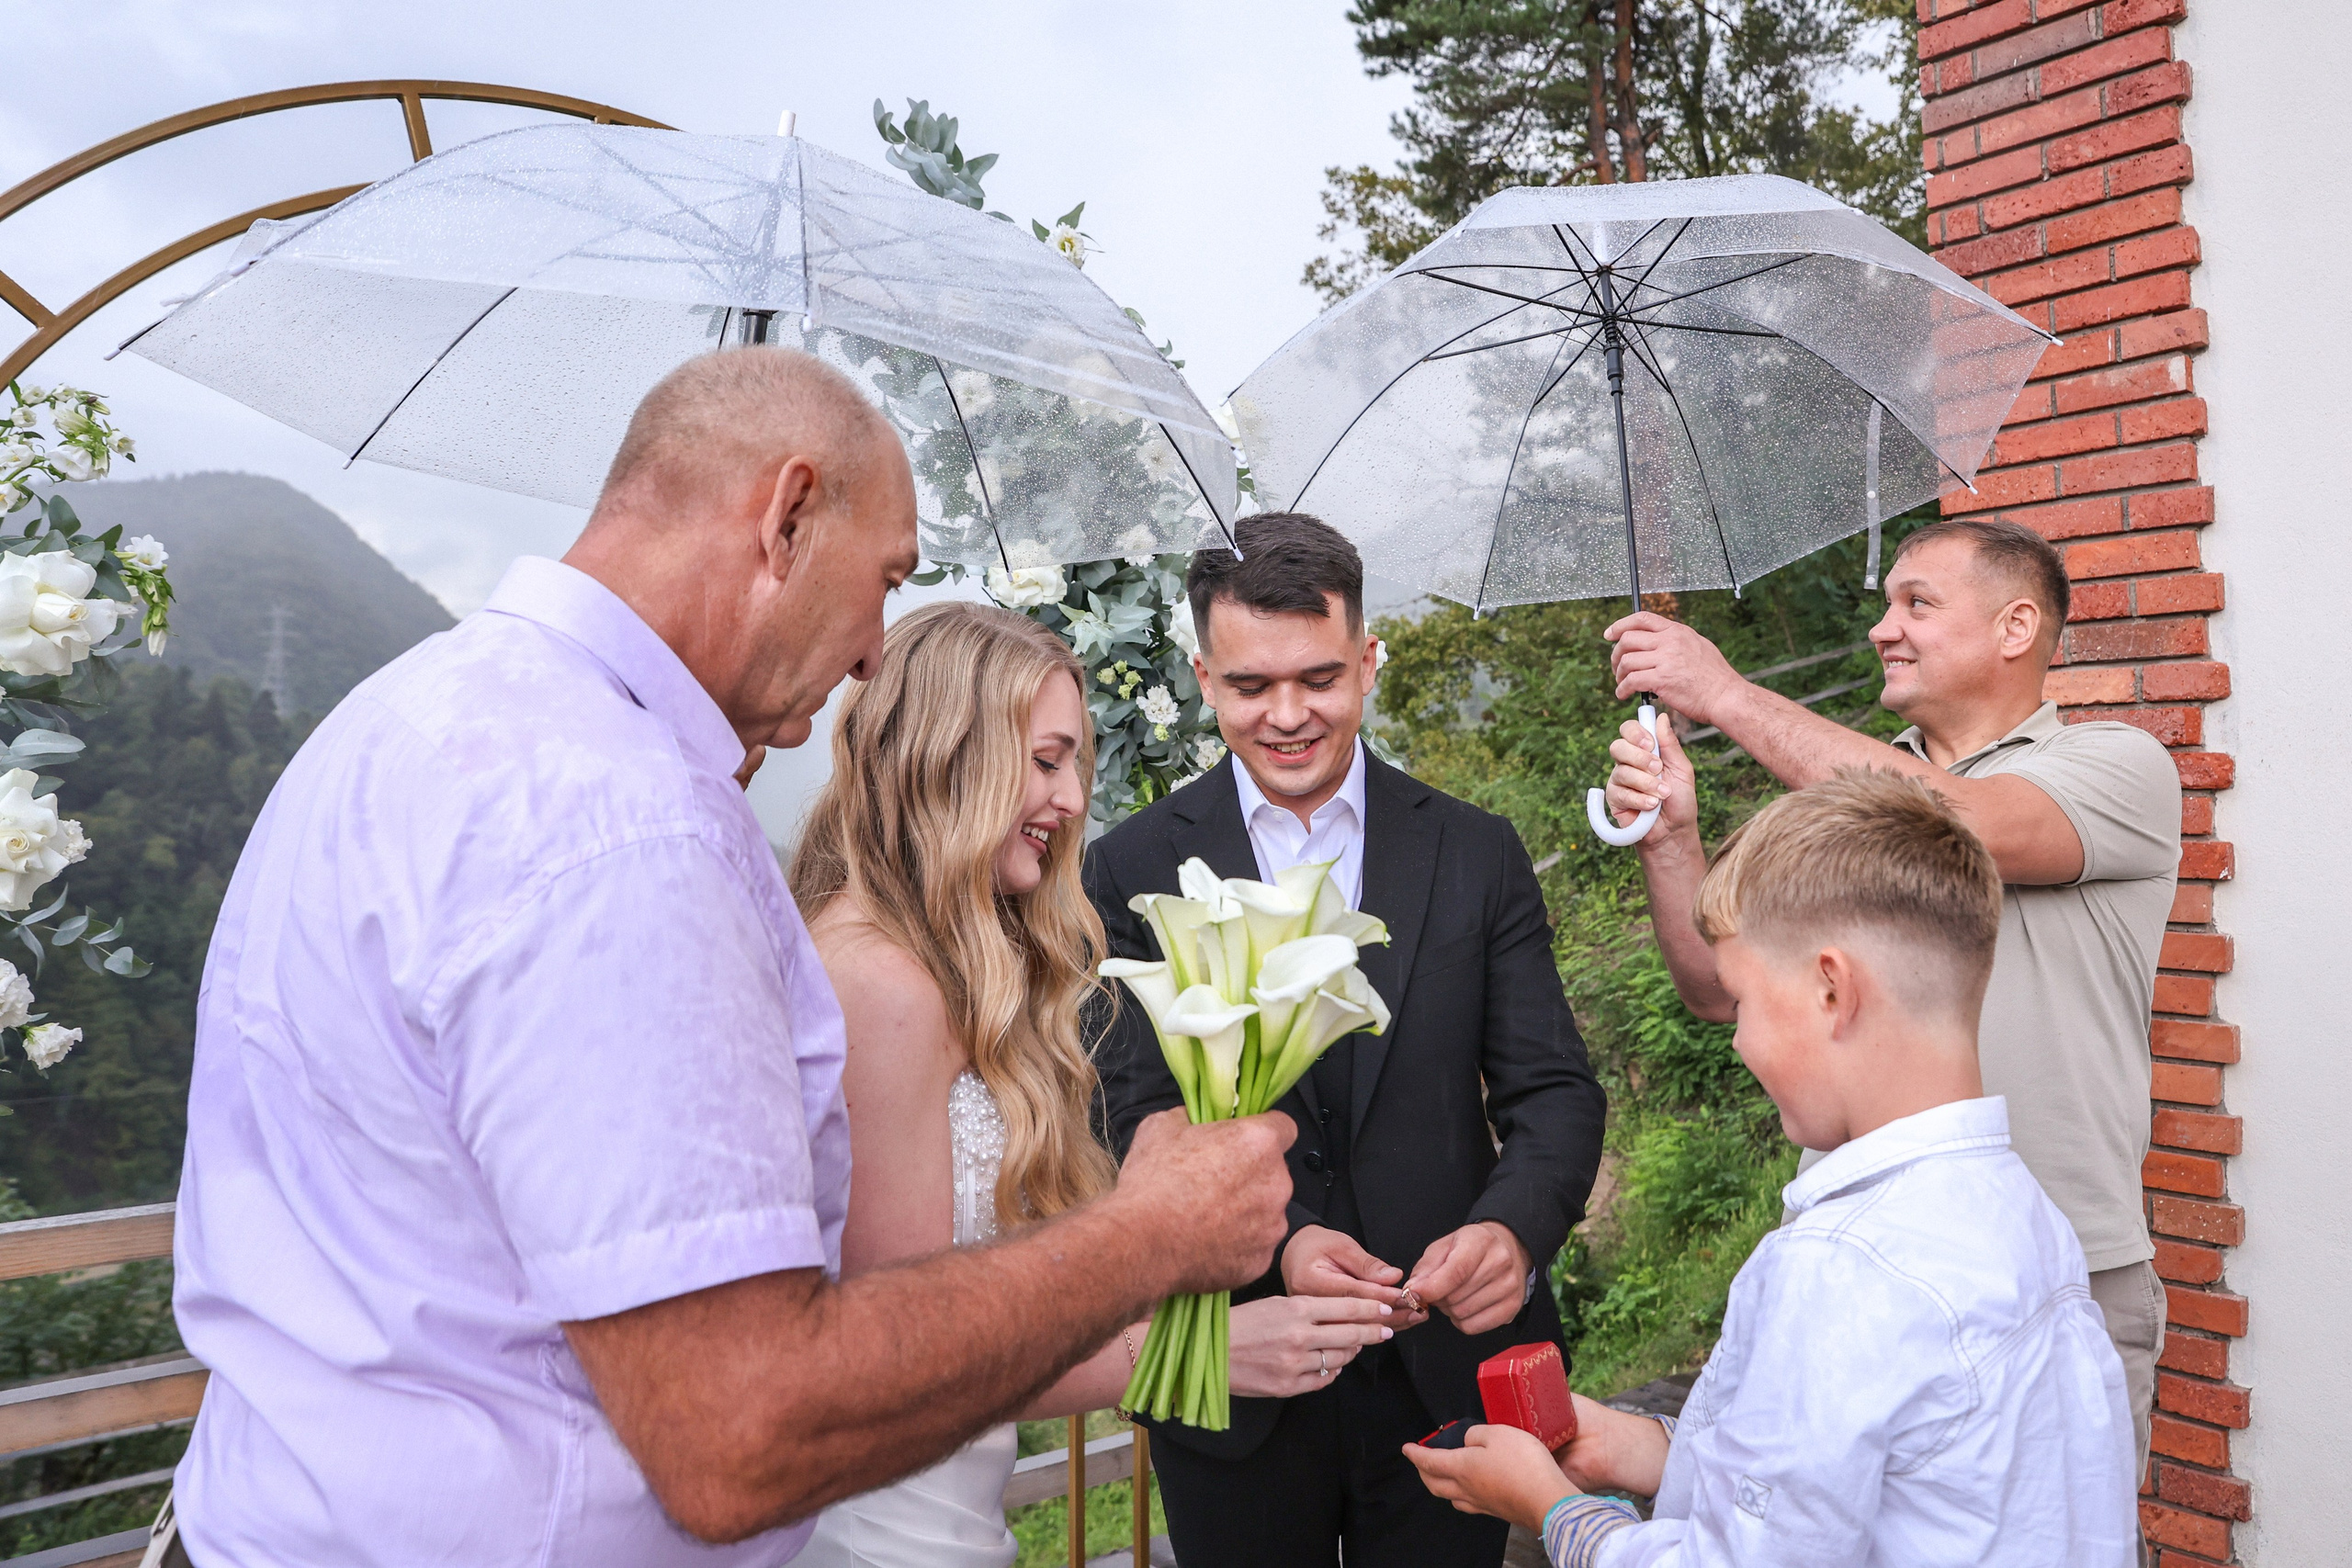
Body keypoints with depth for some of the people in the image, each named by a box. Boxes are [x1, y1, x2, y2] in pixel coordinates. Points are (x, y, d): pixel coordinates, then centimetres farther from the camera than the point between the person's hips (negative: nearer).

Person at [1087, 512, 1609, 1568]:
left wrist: (1512, 1227, -25)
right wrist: (1274, 1244, -26)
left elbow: (1552, 1091, -4)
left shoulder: (1477, 855, 0)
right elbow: (1139, 1119, -9)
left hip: (1447, 1369, 1)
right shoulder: (1135, 870, -4)